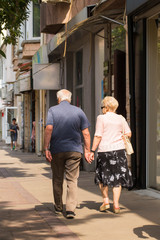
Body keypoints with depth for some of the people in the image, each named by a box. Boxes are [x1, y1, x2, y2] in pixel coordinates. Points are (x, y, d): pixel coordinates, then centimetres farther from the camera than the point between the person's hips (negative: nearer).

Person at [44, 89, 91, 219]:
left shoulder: (53, 110, 0)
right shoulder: (78, 111, 3)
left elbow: (49, 129, -12)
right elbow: (86, 133, 1)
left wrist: (46, 148, -12)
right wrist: (87, 151, 7)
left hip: (56, 150, 0)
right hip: (74, 151, 0)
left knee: (57, 179, 14)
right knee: (72, 180, 0)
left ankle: (58, 207, 25)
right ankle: (71, 209, -11)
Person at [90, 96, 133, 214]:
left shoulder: (101, 118, -3)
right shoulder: (121, 118, 7)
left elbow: (98, 136, -8)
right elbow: (129, 134, 8)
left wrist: (92, 151, -4)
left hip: (104, 151, -3)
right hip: (119, 151, 3)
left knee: (102, 177, 15)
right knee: (117, 178, 6)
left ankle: (106, 201, 10)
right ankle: (116, 205, 2)